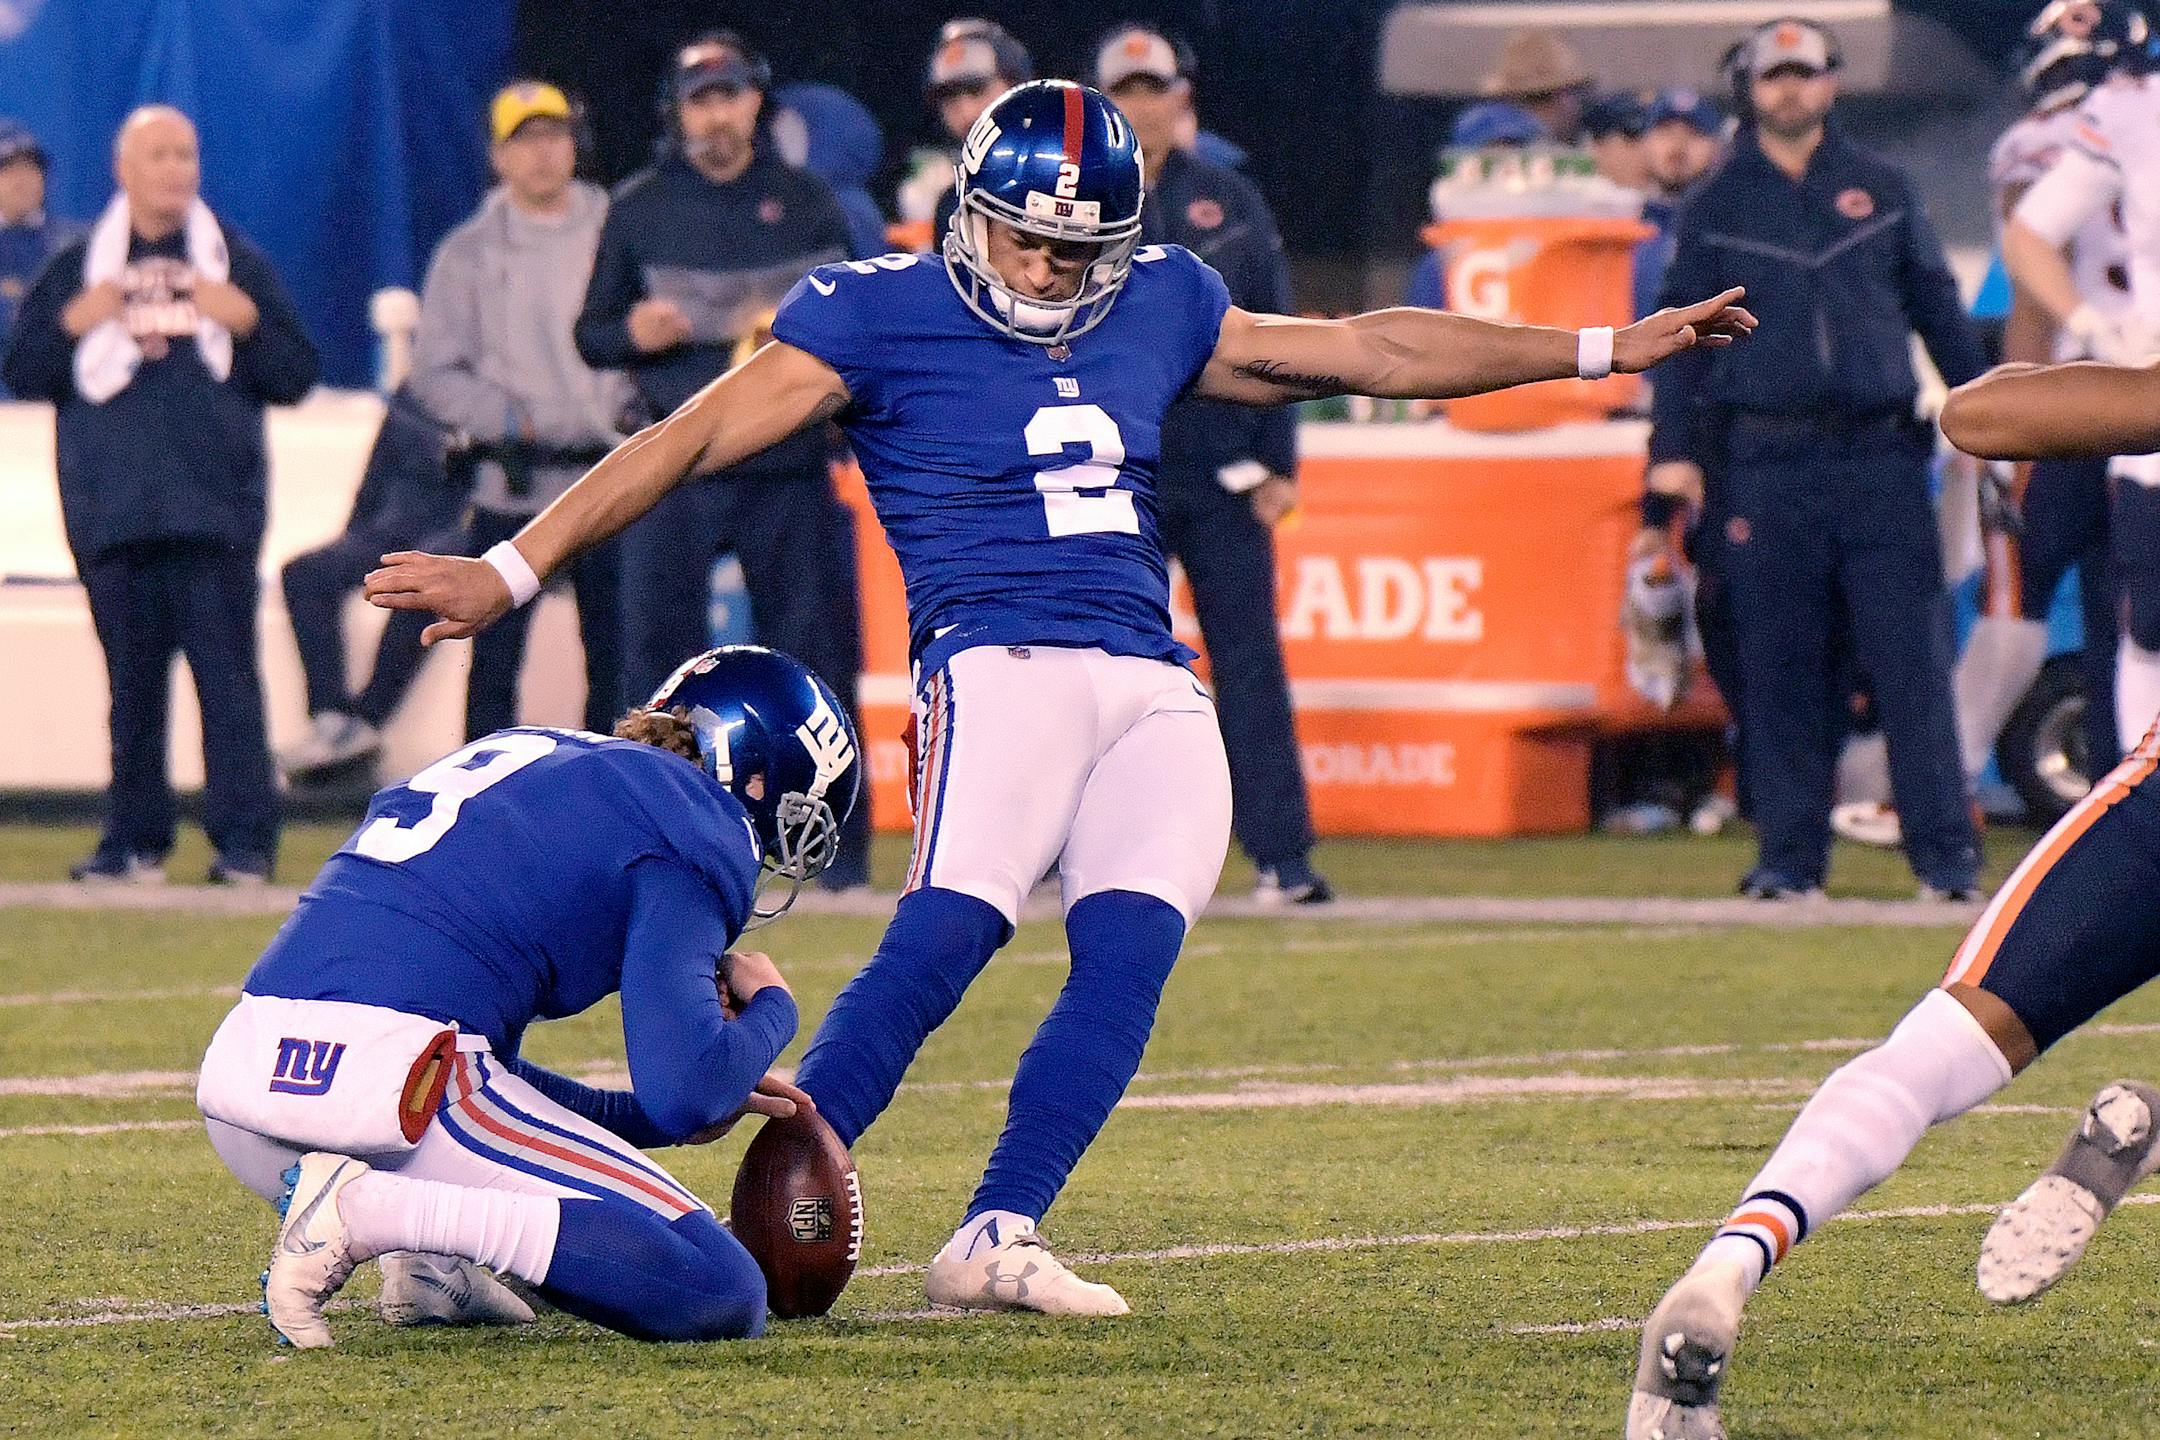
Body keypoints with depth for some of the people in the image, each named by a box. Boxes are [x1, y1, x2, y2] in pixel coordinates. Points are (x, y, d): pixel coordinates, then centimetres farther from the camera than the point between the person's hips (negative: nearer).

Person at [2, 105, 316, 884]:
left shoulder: (239, 264, 11)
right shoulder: (77, 267, 12)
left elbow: (294, 376, 8)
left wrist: (248, 323, -8)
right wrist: (70, 326, -8)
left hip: (215, 513, -1)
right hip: (111, 516, 1)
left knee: (227, 672, -7)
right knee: (132, 680, 4)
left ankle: (244, 840, -9)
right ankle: (134, 838, 10)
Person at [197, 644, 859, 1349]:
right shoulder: (688, 827, 5)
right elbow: (684, 1092, -6)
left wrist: (639, 1117, 32)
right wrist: (770, 1008, 14)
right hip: (391, 1084, -9)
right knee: (723, 1298, -6)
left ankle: (425, 1264, 11)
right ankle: (375, 1211, -15)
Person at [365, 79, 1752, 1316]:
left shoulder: (1157, 307, 18)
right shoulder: (881, 314, 2)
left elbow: (1368, 350, 25)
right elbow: (698, 436, -1)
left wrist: (1609, 349, 26)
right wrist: (508, 572, -7)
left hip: (1157, 692, 6)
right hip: (1003, 659, -5)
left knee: (1129, 956, -14)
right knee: (945, 935, -24)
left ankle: (999, 1234, -8)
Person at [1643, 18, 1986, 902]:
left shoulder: (1880, 192, 12)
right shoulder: (1716, 209, 10)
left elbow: (1938, 309, 15)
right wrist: (1671, 468, 1)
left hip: (1881, 455, 0)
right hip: (1767, 459, 0)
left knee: (1912, 656, -5)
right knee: (1780, 666, 0)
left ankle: (1945, 849, -4)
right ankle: (1789, 853, 6)